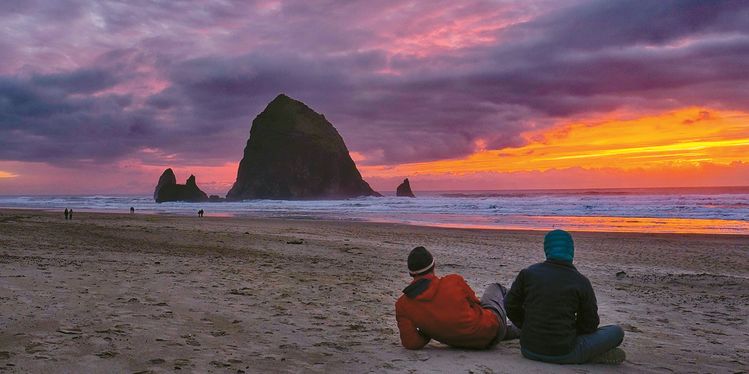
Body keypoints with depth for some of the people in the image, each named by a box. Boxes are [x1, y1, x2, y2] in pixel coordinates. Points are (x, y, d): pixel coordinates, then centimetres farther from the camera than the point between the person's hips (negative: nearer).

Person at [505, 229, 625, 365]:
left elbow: (511, 305, 5)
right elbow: (590, 324, 2)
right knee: (617, 332, 15)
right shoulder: (581, 282, -6)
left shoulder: (528, 273, 1)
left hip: (529, 350, 2)